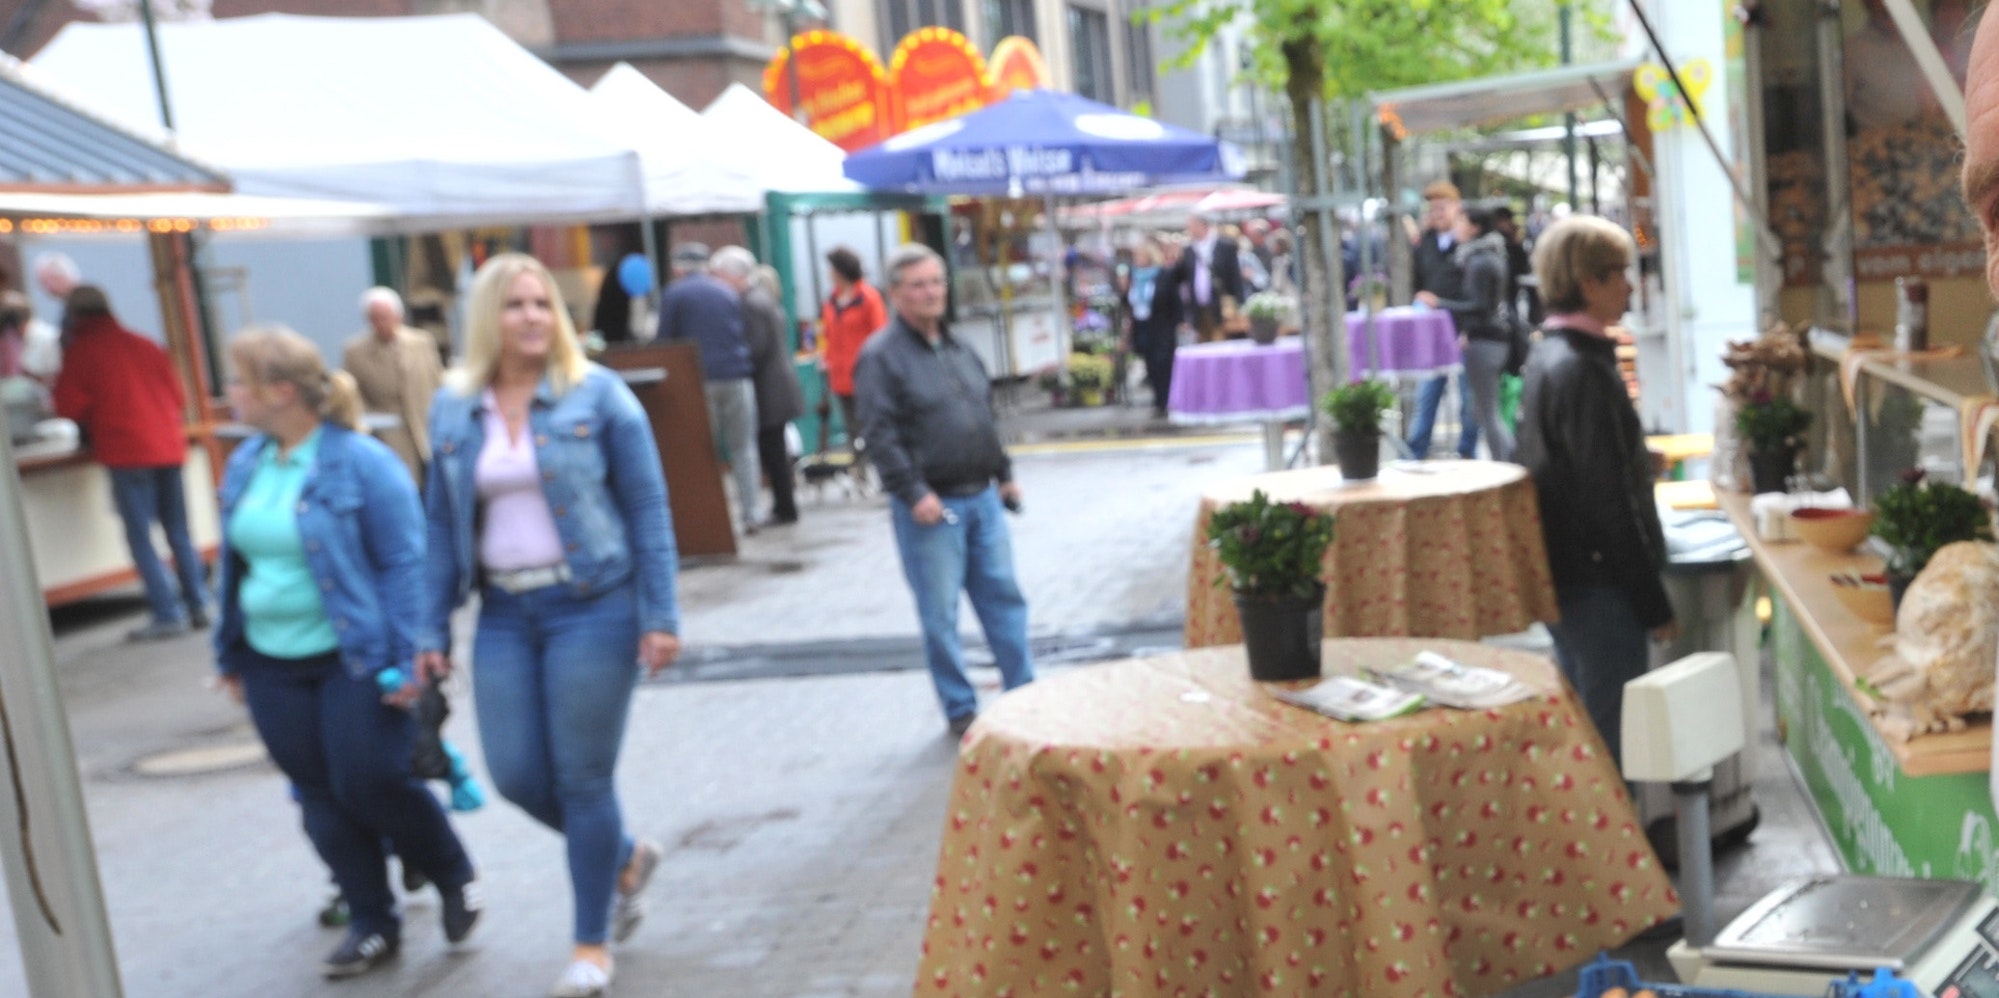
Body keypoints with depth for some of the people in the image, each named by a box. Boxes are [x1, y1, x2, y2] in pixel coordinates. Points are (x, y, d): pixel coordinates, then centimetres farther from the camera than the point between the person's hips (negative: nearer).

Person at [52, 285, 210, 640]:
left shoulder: (79, 352, -2)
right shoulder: (144, 345, 13)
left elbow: (69, 407, -4)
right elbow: (178, 395, 14)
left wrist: (93, 424, 16)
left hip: (126, 452, -5)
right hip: (167, 447, 5)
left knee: (140, 537, -2)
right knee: (179, 532, 13)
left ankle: (168, 614, -7)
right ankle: (198, 605, 12)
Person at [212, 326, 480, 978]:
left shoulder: (362, 463, -14)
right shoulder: (246, 465, 6)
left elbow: (404, 563, -14)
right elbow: (235, 565, 16)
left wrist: (404, 661, -18)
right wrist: (232, 655, 18)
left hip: (355, 659, -6)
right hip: (272, 666, 7)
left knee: (370, 785, -5)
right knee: (321, 798, 9)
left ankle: (455, 876, 22)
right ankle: (372, 923, 22)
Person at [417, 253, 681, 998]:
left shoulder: (596, 395, -6)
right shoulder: (454, 409, 5)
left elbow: (648, 508, -6)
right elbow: (444, 525, 10)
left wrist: (660, 617, -10)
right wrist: (433, 631, 6)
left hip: (593, 606, -4)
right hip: (505, 613, 4)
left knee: (583, 778, 1)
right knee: (516, 776, 4)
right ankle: (625, 859, 33)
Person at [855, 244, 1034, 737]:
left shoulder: (958, 349, 14)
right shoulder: (881, 356, -10)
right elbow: (880, 435, -17)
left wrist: (1004, 473, 20)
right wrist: (913, 493, -21)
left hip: (982, 498, 7)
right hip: (930, 506, -7)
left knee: (1004, 597, 10)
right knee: (941, 614, 2)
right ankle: (960, 711, 14)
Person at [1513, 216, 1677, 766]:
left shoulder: (1547, 355, 10)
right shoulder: (1584, 370, -19)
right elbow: (1608, 500, -20)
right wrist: (1654, 605, -14)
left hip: (1563, 575, 10)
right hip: (1598, 580, -10)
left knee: (1582, 722, 19)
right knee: (1613, 733, -2)